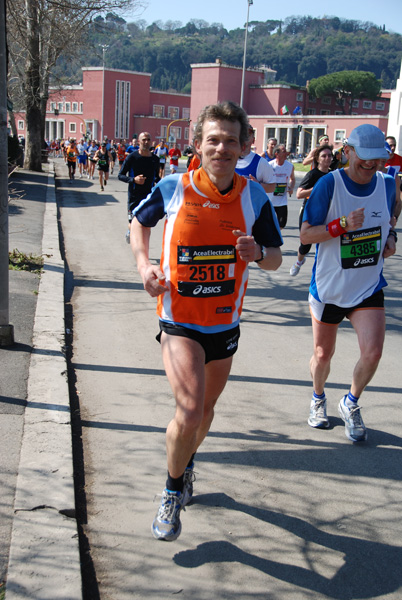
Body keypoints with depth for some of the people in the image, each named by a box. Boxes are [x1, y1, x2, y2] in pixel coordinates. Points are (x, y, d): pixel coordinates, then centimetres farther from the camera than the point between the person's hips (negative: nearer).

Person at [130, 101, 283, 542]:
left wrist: (257, 253, -23)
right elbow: (139, 222, 9)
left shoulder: (254, 197, -7)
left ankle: (186, 461, 52)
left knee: (205, 410, 19)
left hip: (225, 322, 3)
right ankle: (173, 491, 12)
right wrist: (143, 264, -8)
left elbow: (275, 259, 0)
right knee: (189, 412, -17)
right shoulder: (172, 189, -11)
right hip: (179, 320, -3)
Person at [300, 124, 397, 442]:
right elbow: (305, 235, -15)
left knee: (373, 352, -12)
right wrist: (343, 225, -29)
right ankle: (318, 400, 44)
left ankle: (351, 404, 18)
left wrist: (390, 237, -3)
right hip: (329, 287, -2)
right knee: (323, 355, 12)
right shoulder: (329, 184, -15)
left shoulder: (387, 183, -1)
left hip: (369, 287, 3)